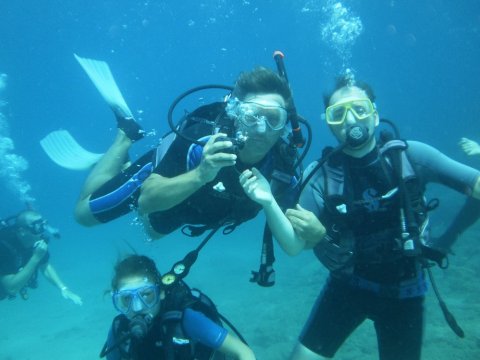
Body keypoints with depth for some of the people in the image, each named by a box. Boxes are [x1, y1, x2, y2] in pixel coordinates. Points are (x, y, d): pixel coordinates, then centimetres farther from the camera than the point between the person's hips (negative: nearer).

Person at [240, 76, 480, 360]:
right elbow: (294, 246, -20)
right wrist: (269, 203, -34)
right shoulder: (323, 177, -14)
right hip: (347, 286, 0)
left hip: (404, 291, 1)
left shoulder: (411, 155, -16)